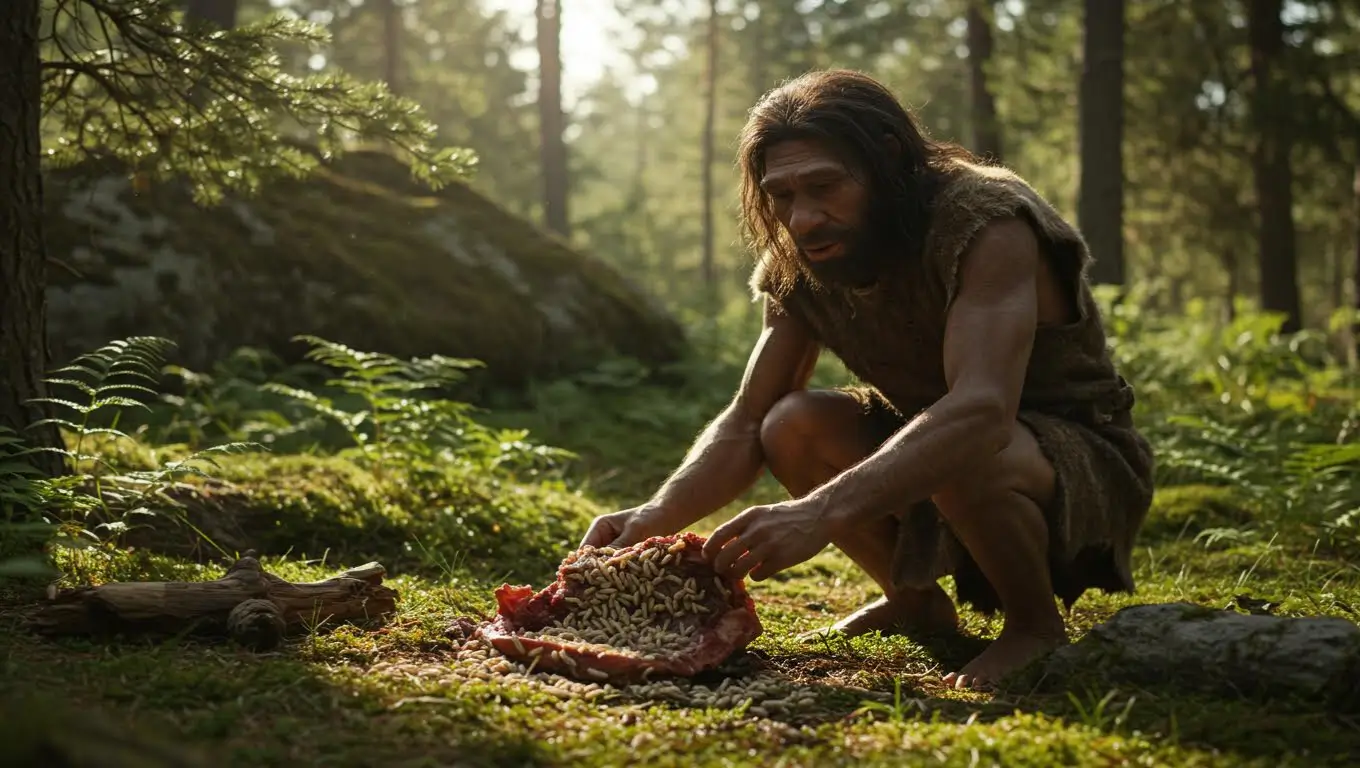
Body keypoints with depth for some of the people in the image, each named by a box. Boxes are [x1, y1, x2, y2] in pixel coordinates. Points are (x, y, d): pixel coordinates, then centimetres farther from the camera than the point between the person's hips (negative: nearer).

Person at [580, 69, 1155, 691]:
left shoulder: (986, 224, -28)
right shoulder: (799, 265, -8)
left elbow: (981, 410, -43)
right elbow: (745, 425, -9)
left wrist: (821, 512, -54)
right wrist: (655, 517, -29)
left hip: (1088, 462, -6)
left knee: (961, 459, -38)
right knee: (795, 427, -17)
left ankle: (1037, 624, -7)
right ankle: (915, 600, 7)